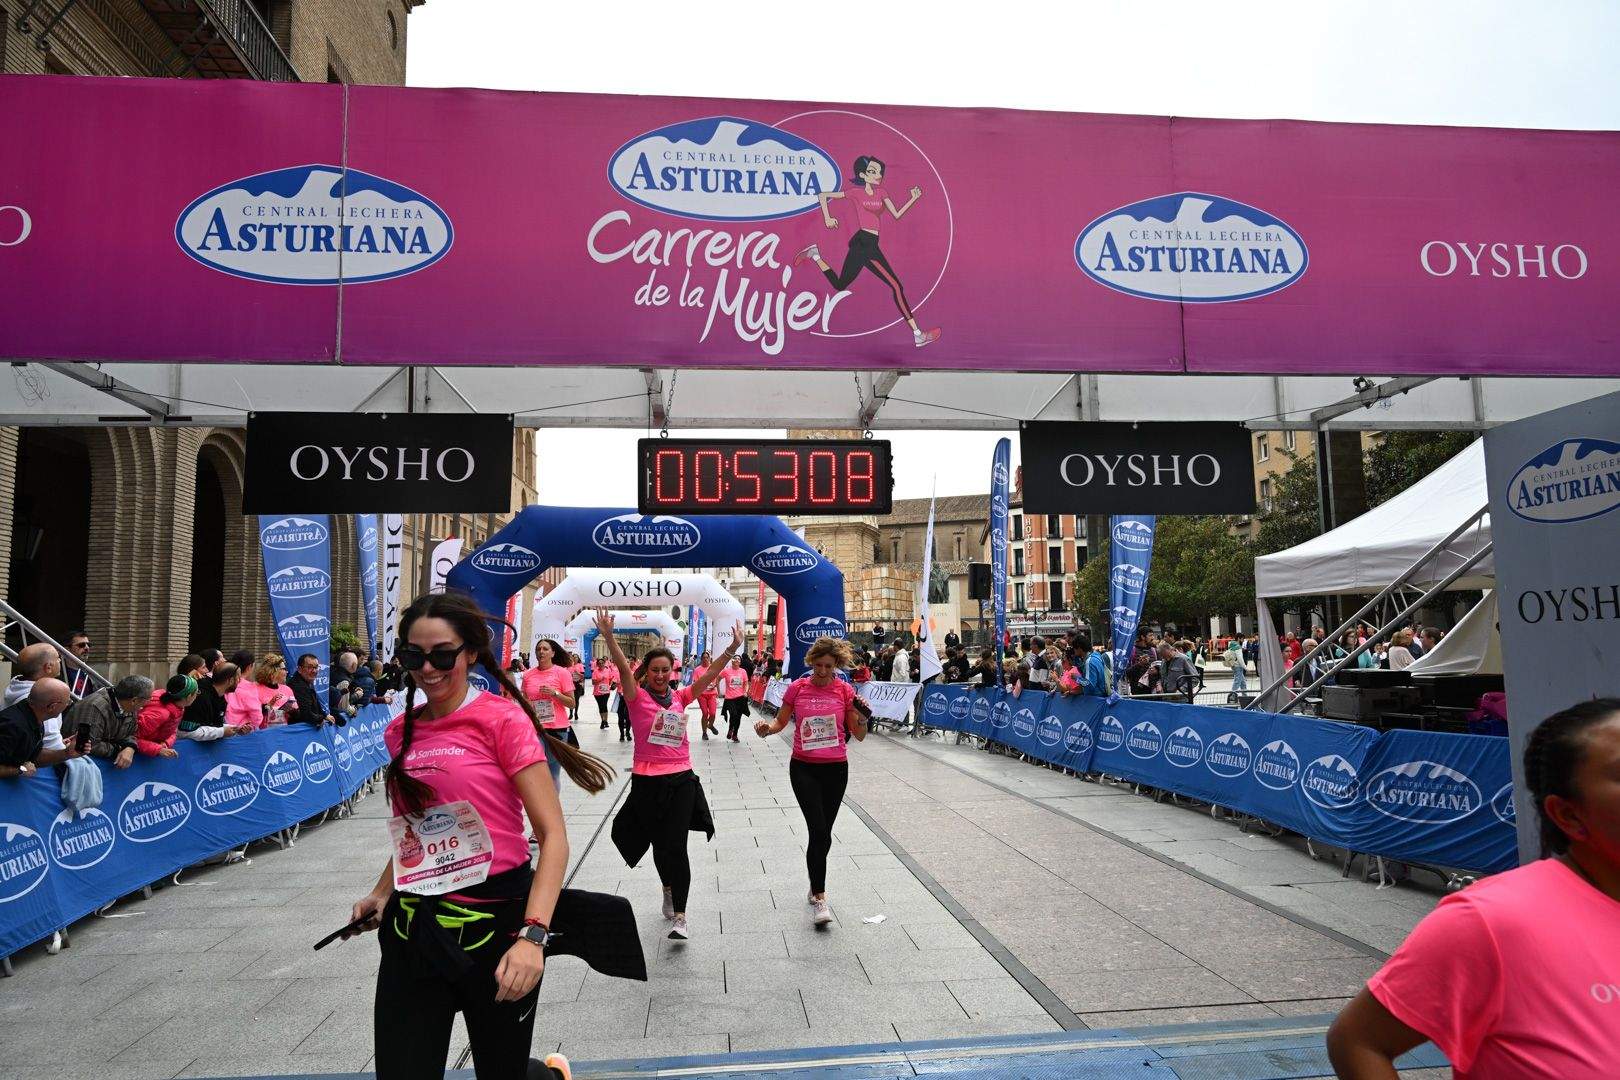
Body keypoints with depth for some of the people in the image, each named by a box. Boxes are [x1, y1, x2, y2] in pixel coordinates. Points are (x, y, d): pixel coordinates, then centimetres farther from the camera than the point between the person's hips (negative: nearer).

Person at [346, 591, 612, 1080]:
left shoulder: (502, 719, -11)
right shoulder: (401, 732, 6)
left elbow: (553, 835, -16)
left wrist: (533, 935, -26)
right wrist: (381, 894, 7)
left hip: (495, 922, -5)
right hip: (413, 930, 5)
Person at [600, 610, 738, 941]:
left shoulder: (680, 697, 7)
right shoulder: (637, 697, -3)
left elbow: (709, 674, 1)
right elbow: (623, 667, -18)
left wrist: (733, 648, -11)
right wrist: (608, 636, -33)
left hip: (681, 780, 1)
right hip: (647, 781, -1)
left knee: (676, 847, -6)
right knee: (659, 845, 14)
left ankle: (680, 917, -2)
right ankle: (669, 889, 43)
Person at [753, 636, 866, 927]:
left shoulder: (845, 691, -3)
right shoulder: (797, 688, -4)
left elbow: (859, 735, 0)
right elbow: (781, 721, 7)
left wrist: (862, 718, -20)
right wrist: (767, 728, -15)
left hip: (835, 769, 2)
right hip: (803, 768, -1)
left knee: (822, 832, 13)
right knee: (819, 831, -12)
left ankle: (816, 888, 34)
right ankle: (819, 898, -4)